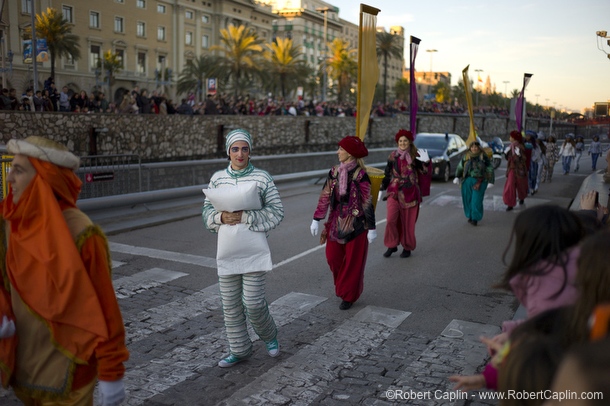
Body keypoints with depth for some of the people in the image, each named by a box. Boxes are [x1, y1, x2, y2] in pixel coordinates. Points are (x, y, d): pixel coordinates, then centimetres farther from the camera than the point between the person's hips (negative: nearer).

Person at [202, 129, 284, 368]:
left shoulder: (262, 178, -5)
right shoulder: (217, 178, 5)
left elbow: (276, 212, -7)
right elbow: (207, 211, 10)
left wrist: (245, 217, -16)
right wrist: (221, 217, -12)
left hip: (254, 252, -3)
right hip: (227, 251, 4)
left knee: (253, 303, -3)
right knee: (230, 305, 10)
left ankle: (269, 335, 29)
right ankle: (239, 350, 29)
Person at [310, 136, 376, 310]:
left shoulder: (360, 175, -14)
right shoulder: (334, 172, 3)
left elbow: (367, 202, -12)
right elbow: (325, 197, 5)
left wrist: (371, 228, -11)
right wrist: (316, 219, 4)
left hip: (355, 224, -5)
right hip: (336, 222, 5)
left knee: (353, 261, 5)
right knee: (333, 257, 9)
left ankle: (349, 296, 22)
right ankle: (343, 285, 35)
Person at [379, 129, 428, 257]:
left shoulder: (415, 156, 1)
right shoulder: (393, 156, 4)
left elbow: (424, 171, -2)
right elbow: (387, 173, 12)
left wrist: (425, 162, -18)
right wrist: (383, 186, 8)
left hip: (409, 192, -1)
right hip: (394, 191, 1)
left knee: (407, 221, 4)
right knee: (391, 219, -12)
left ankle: (407, 248, 21)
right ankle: (392, 245, 6)